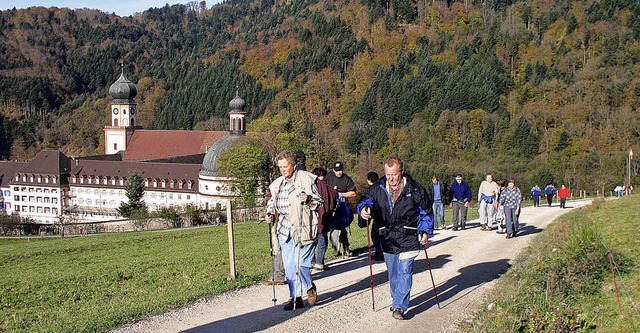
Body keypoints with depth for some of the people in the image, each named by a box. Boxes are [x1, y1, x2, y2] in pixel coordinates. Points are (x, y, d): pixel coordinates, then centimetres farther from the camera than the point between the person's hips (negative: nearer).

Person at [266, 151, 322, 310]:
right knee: (289, 266, 6)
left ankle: (310, 287, 20)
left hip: (303, 228, -5)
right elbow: (272, 202, 27)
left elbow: (319, 201, 0)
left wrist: (309, 199, -20)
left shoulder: (306, 179, -3)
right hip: (284, 230, 6)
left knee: (301, 263, -9)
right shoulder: (277, 184, 14)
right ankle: (295, 298, 16)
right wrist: (271, 214, 7)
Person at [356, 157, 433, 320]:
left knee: (404, 272, -9)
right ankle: (398, 301, 33)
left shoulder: (415, 189, -6)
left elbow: (426, 212, 2)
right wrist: (364, 208, -31)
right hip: (387, 239, 4)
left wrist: (425, 231, -6)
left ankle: (399, 306, -4)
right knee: (392, 273, 15)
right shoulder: (378, 188, 1)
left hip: (408, 239, -4)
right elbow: (366, 199, -7)